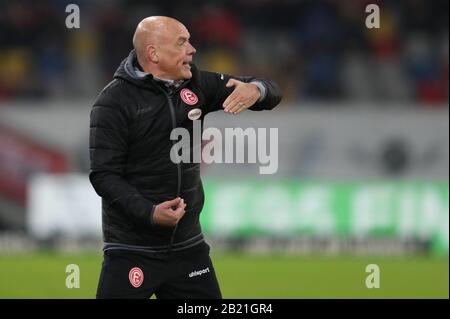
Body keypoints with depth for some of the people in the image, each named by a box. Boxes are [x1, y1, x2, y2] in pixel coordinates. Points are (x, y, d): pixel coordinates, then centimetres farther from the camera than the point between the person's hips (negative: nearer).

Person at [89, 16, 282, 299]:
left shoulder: (195, 83, 4)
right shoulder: (114, 102, -11)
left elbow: (271, 92, 8)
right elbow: (103, 175, -14)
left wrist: (255, 90, -17)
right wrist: (149, 213, -27)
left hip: (187, 245, 5)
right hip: (132, 251, -5)